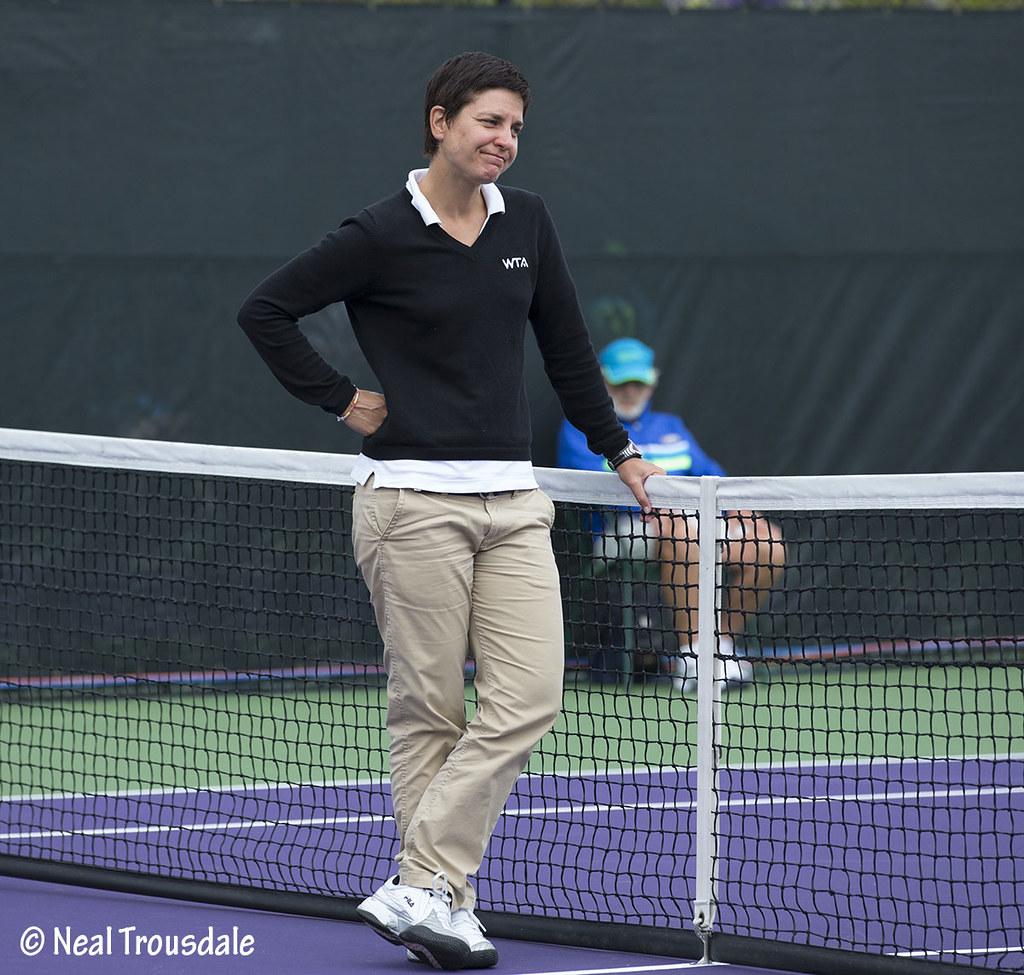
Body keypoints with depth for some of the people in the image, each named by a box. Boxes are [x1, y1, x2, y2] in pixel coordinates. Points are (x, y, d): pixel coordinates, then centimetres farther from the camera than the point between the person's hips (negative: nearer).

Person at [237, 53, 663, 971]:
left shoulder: (526, 222, 9)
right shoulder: (382, 234, -6)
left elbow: (567, 345, 19)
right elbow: (265, 311, 0)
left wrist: (618, 449, 21)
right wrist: (343, 399, -1)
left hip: (512, 499, 5)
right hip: (413, 500, -5)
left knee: (529, 696, -7)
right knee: (430, 711, -3)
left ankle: (418, 887, -6)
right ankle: (430, 892, 3)